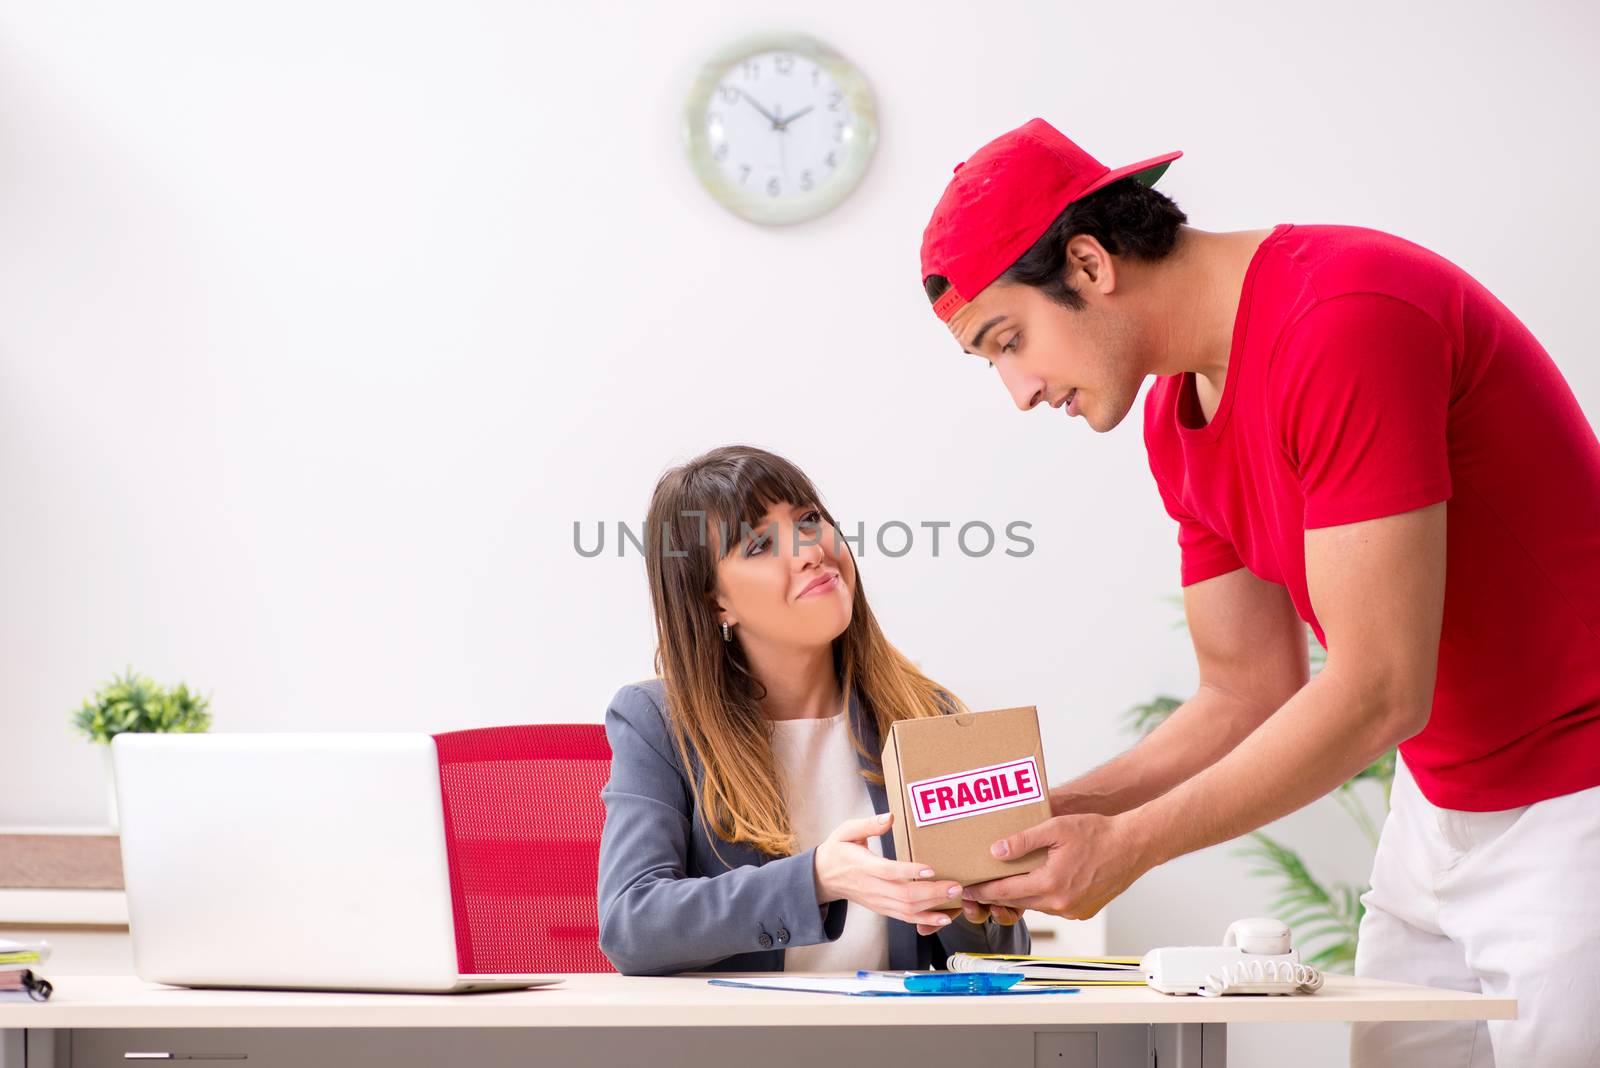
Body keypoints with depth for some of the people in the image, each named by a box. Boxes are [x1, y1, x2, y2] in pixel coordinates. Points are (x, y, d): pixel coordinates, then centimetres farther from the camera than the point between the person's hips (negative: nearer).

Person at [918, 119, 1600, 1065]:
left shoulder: (1344, 321, -23)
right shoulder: (1179, 420, 6)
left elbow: (1378, 692, -24)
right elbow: (1247, 697, 11)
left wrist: (1128, 845, -19)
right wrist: (1047, 816, -3)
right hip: (1443, 809, 9)